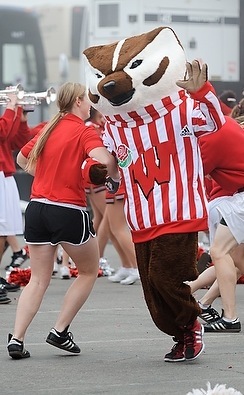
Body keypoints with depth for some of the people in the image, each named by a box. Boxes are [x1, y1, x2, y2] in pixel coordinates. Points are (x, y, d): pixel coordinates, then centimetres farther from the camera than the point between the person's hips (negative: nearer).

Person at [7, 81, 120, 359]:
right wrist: (117, 176, -6)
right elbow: (104, 159, -25)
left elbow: (22, 159, 26)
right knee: (89, 271, 16)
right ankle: (60, 331, 9)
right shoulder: (83, 132, -6)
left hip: (37, 208, 6)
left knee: (38, 279, 12)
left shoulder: (48, 129, 12)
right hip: (69, 210, -6)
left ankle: (16, 339, -3)